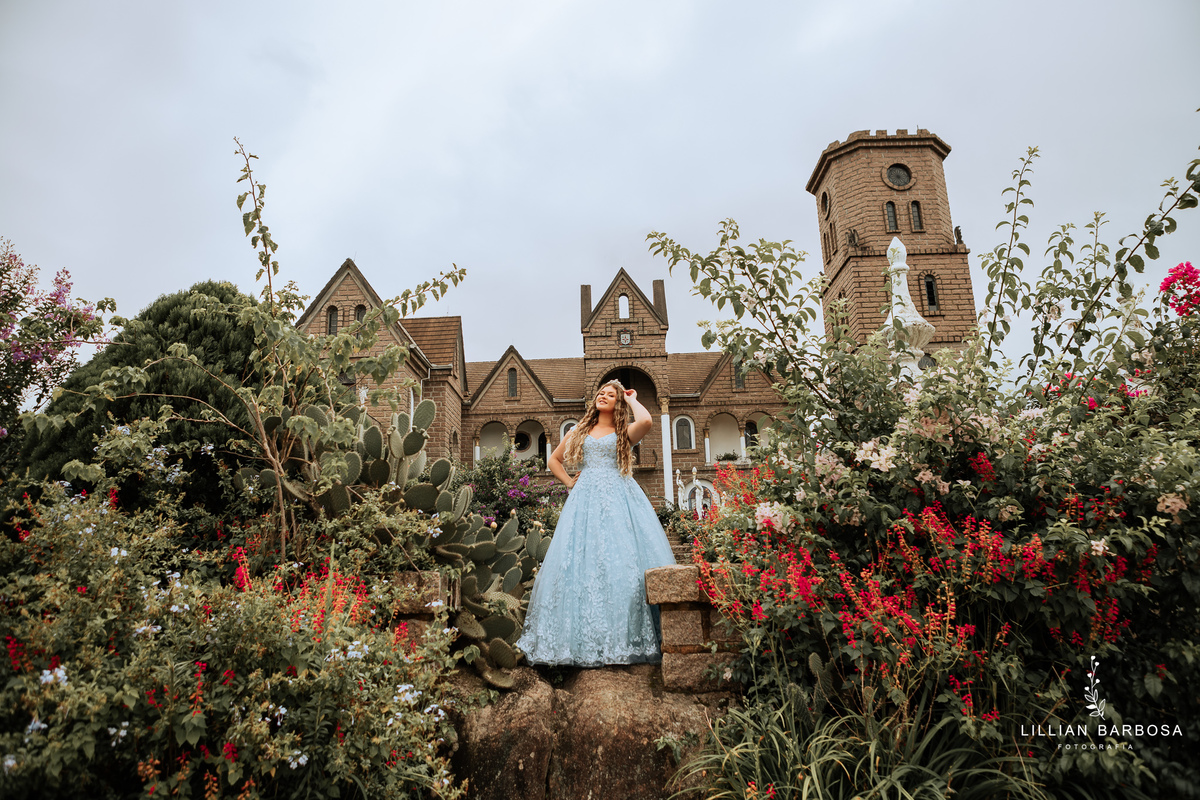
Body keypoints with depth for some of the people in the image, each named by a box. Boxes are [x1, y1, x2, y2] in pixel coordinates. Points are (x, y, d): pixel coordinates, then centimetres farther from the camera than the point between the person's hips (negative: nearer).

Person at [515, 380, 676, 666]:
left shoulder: (624, 433, 10)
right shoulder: (580, 432, 20)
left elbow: (646, 421, -13)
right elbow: (554, 460, 29)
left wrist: (632, 400, 5)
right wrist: (570, 482, 13)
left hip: (619, 499, -3)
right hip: (586, 499, 3)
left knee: (622, 560, -11)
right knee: (582, 560, -6)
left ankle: (628, 638, -4)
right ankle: (585, 641, -1)